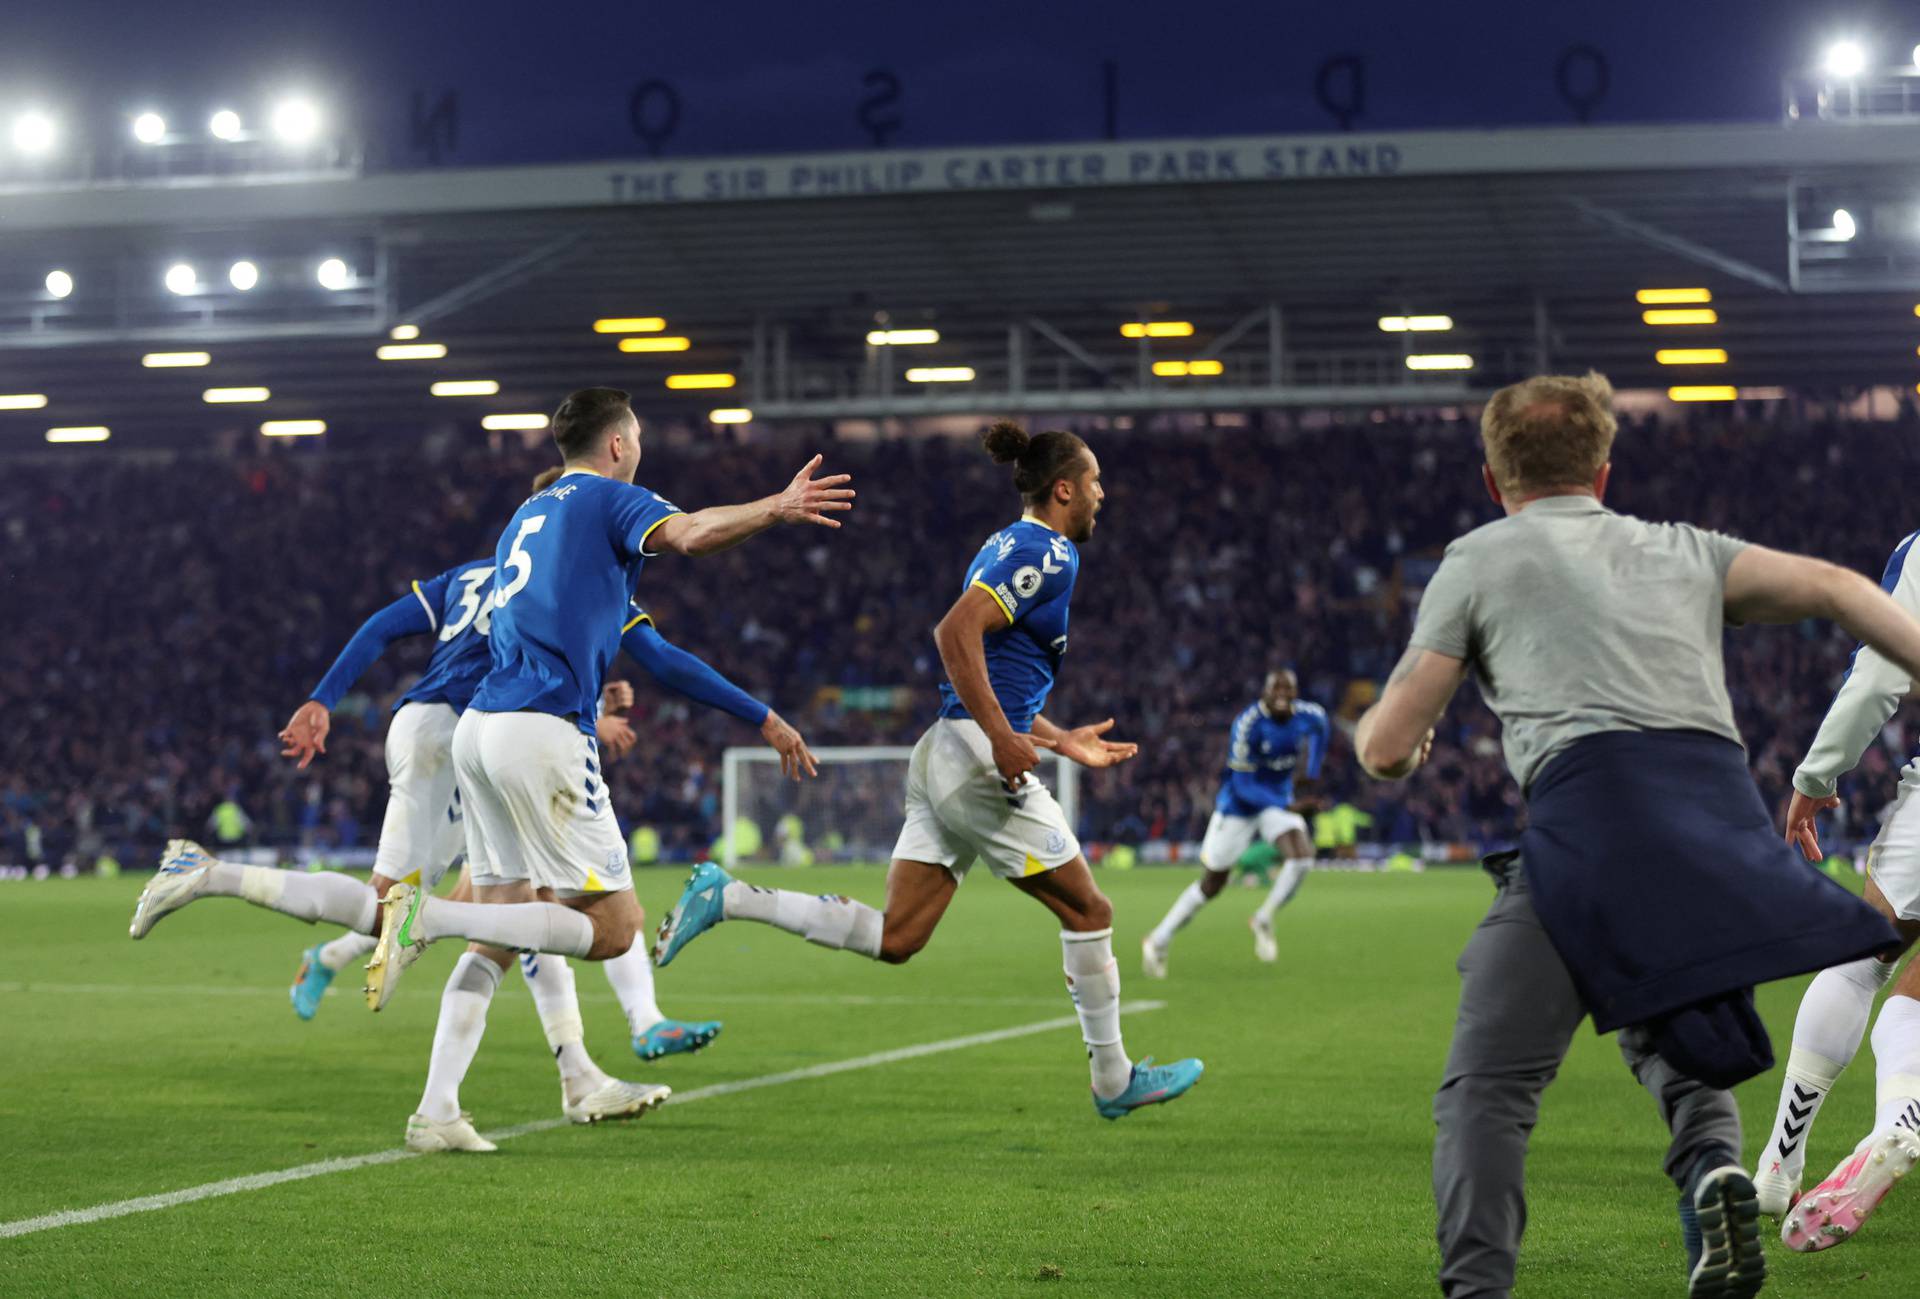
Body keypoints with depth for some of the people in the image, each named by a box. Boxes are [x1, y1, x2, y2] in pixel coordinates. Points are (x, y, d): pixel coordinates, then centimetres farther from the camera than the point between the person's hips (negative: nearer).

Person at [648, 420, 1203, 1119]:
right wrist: (1004, 738, -24)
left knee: (894, 938, 5)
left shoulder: (1015, 548, 22)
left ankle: (724, 897, 2)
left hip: (943, 755, 9)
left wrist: (1063, 741, 27)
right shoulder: (1047, 553, -10)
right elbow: (956, 632, -23)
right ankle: (1114, 1080, 13)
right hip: (977, 760, -9)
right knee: (1088, 911, 4)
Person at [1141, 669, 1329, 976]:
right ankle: (1159, 941, 22)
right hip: (1239, 804, -4)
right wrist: (1288, 807, -34)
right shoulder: (1248, 724, -27)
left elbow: (1320, 729, 18)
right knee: (1211, 885, 4)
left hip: (1279, 801, 4)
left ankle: (1264, 920, -2)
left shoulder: (1309, 716, -11)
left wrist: (1313, 775, 12)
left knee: (1302, 855, -24)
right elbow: (1243, 786, -25)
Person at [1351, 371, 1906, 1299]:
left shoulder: (1478, 559, 20)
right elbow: (1830, 588, 12)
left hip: (1590, 810, -4)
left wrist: (1376, 728, 40)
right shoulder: (1683, 550, 29)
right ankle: (1712, 1165, -6)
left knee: (1486, 1088, 0)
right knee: (1675, 1051, 25)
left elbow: (1386, 751, 18)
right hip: (1726, 816, 4)